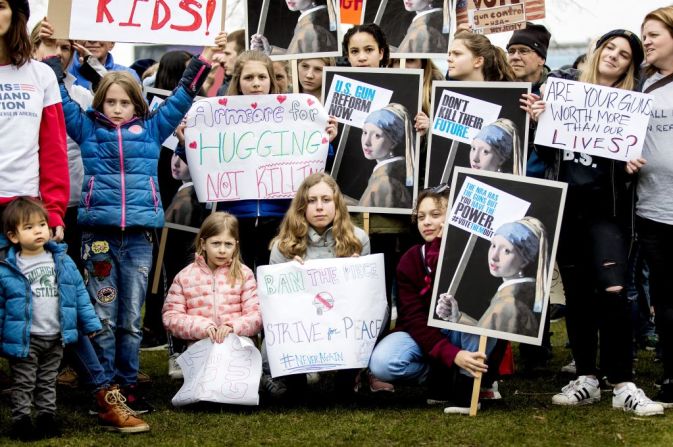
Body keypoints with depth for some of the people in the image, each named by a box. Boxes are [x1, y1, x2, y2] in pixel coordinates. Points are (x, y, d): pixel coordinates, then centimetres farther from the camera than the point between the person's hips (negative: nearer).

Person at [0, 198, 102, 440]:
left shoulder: (63, 261, 1)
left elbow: (79, 293, 7)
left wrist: (91, 324, 6)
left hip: (56, 338, 3)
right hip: (24, 340, -3)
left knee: (48, 383, 17)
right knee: (24, 384, 6)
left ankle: (47, 416, 27)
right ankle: (21, 420, 14)